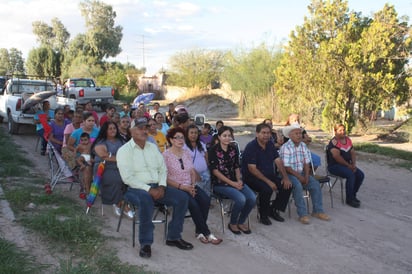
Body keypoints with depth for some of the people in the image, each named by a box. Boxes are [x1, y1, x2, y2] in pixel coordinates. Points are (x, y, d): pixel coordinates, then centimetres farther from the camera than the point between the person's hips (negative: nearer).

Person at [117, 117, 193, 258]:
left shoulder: (153, 147, 15)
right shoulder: (124, 150, -4)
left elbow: (163, 169, 12)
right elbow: (128, 178, -14)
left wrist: (161, 187, -7)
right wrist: (149, 190, -20)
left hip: (156, 186, 6)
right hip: (135, 188, -6)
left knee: (182, 198, -11)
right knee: (146, 200, -39)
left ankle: (173, 237, 1)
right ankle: (145, 243, -26)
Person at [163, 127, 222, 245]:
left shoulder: (186, 152, 13)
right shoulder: (166, 155, -6)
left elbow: (192, 171, 15)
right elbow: (165, 178, -11)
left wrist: (193, 185, -4)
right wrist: (181, 186, -18)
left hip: (189, 186, 6)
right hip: (175, 188, -5)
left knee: (205, 199, -22)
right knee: (193, 203, -30)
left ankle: (199, 231, -10)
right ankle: (206, 233, -16)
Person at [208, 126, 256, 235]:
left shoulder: (233, 150, 13)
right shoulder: (213, 150, -5)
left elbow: (237, 167, 16)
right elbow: (215, 170, -10)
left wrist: (239, 180, -5)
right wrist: (232, 183, -15)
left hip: (235, 181, 6)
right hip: (219, 183, -6)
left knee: (252, 198, -18)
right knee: (241, 199, -28)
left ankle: (241, 222, 6)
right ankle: (232, 223, -2)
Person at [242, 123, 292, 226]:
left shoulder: (270, 145, 7)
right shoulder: (251, 147, -16)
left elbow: (278, 161, 3)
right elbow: (252, 169, -22)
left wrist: (285, 177, -11)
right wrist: (268, 181, -27)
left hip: (269, 175, 7)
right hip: (252, 177, -7)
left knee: (287, 186, -10)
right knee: (267, 189, -33)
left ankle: (273, 210, 8)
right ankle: (263, 215, -8)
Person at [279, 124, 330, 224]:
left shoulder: (303, 146, 7)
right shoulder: (285, 148, -15)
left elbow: (306, 162, 7)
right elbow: (286, 167, -19)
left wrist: (306, 175, -9)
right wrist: (299, 176, -19)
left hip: (301, 172, 7)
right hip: (289, 174, -7)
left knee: (316, 184, -12)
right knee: (298, 186, -32)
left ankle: (318, 211, -2)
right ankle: (302, 214, -25)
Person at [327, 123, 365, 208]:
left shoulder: (348, 140, 11)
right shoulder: (334, 142, -14)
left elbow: (353, 153, 12)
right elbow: (337, 157, -21)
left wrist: (353, 164, -4)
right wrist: (348, 165, -16)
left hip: (347, 165, 8)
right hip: (334, 166, -8)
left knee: (361, 175, -11)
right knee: (351, 175, -29)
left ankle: (353, 195, 7)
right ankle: (349, 199, -17)